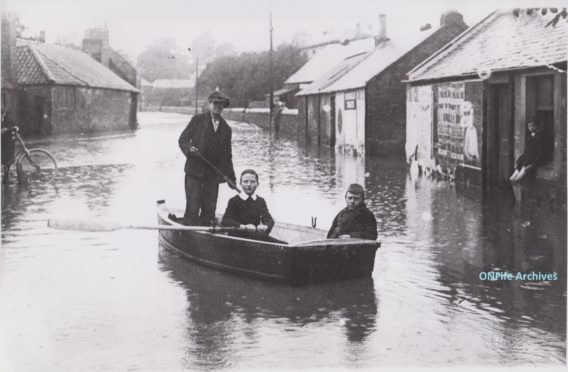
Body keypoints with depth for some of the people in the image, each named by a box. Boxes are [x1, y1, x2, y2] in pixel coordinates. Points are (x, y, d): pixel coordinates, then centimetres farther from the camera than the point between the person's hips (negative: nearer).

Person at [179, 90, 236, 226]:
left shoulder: (226, 129, 14)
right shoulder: (198, 120, 4)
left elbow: (227, 155, 18)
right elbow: (183, 139, 1)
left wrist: (231, 177, 14)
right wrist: (189, 148, -21)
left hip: (213, 174, 4)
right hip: (195, 170, -4)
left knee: (210, 209, 2)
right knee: (193, 207, -9)